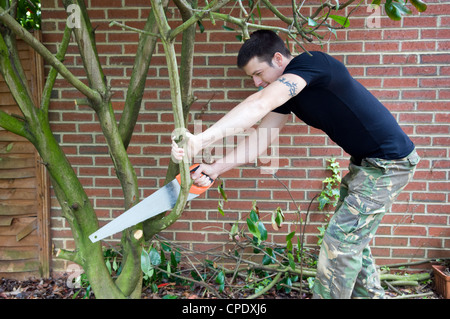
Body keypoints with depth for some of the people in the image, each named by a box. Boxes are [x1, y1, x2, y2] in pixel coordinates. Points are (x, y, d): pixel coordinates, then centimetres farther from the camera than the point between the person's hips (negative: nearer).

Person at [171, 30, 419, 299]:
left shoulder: (310, 62, -22)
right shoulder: (286, 92, 5)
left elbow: (259, 105, -36)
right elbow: (261, 137, 1)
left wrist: (202, 139, -40)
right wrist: (216, 168, -8)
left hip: (388, 163, -9)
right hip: (365, 162, 9)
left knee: (340, 242, -6)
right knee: (352, 240, 18)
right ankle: (370, 293, 36)